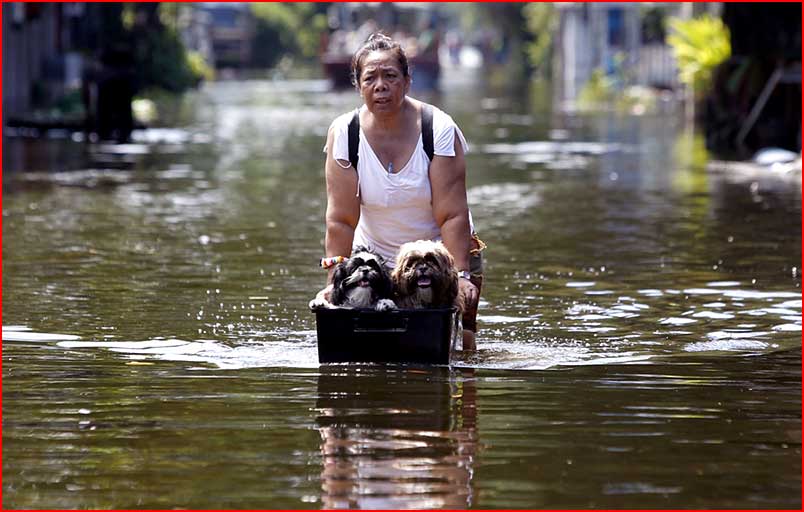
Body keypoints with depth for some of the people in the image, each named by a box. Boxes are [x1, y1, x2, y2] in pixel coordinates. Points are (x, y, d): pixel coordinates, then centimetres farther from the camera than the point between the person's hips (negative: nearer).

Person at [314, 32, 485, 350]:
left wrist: (461, 275, -28)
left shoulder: (439, 129, -16)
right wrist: (334, 282, -20)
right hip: (375, 258, 1)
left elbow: (452, 215, -19)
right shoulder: (344, 133, -11)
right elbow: (341, 219, -13)